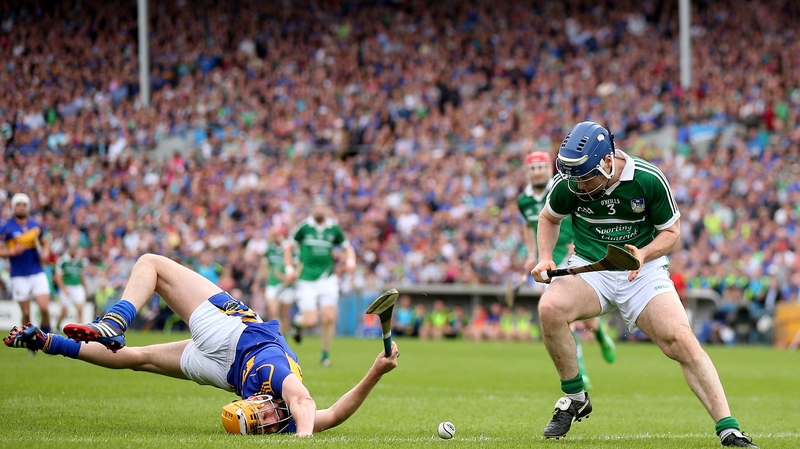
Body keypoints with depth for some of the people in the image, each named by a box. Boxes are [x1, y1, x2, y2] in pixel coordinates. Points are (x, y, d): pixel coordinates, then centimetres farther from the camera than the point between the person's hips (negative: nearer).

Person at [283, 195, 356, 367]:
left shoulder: (334, 228, 3)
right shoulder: (304, 227, -2)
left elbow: (347, 247, 14)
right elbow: (289, 247, 8)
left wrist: (350, 261, -7)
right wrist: (289, 269, -2)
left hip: (327, 279, 1)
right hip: (307, 280, -1)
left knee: (329, 318, -12)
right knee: (311, 322, -8)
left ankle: (325, 354, 4)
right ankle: (299, 321, 29)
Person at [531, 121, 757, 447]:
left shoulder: (649, 180, -16)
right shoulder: (568, 184, -11)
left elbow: (671, 231, -2)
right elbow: (549, 218, 12)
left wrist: (644, 254, -22)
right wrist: (545, 258, -5)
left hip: (643, 272, -1)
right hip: (589, 268, 1)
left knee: (683, 342, -21)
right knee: (549, 307, -30)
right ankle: (574, 398, -9)